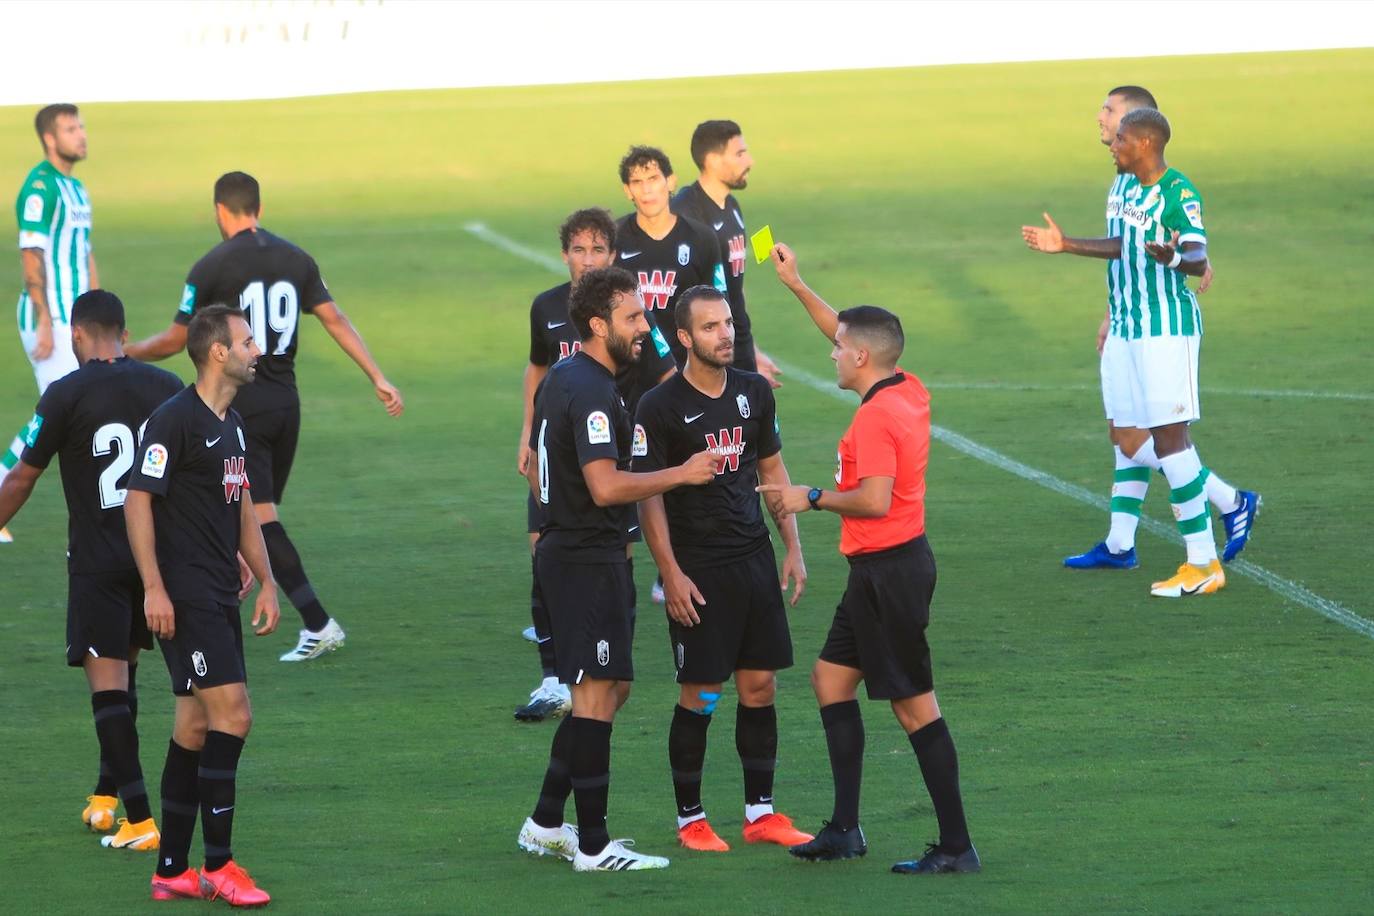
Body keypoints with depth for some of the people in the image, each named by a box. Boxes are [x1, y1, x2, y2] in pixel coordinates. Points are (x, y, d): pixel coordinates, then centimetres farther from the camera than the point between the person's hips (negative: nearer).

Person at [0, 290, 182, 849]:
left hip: (97, 561, -5)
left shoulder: (67, 394, -9)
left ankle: (140, 820, -11)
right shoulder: (166, 387, 3)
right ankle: (107, 793, 29)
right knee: (124, 672, 20)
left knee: (107, 682, -4)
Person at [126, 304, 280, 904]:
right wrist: (154, 587, -18)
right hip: (184, 596, -9)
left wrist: (266, 583, 21)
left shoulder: (232, 424, 16)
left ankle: (172, 871, 14)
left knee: (196, 728, 10)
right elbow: (138, 500, -14)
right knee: (232, 715, -13)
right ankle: (217, 866, -7)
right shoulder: (174, 420, -12)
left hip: (220, 596, 9)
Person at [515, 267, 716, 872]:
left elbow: (537, 473, 23)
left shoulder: (561, 379, 14)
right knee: (598, 695, -7)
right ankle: (592, 846, -5)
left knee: (610, 688, 16)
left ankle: (545, 824, 20)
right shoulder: (591, 391, -19)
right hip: (589, 559, -11)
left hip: (563, 546, 11)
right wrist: (681, 474, -19)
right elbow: (606, 485, -27)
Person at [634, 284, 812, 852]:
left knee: (761, 686, 6)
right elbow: (648, 495, -9)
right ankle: (690, 820, 8)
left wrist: (793, 547, 11)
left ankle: (761, 814, 15)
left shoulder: (754, 391, 8)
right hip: (698, 570, -5)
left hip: (754, 559, 5)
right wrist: (671, 575, -14)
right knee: (699, 697, -3)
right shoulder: (661, 407, -9)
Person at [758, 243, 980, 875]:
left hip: (890, 571, -10)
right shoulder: (910, 392, 7)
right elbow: (848, 333, 22)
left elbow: (875, 500, -28)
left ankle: (956, 846, -3)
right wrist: (796, 285, 26)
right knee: (831, 679, 16)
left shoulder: (876, 417, -20)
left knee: (914, 705, -6)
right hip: (878, 568, 10)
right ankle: (845, 828, 19)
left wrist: (812, 499, -14)